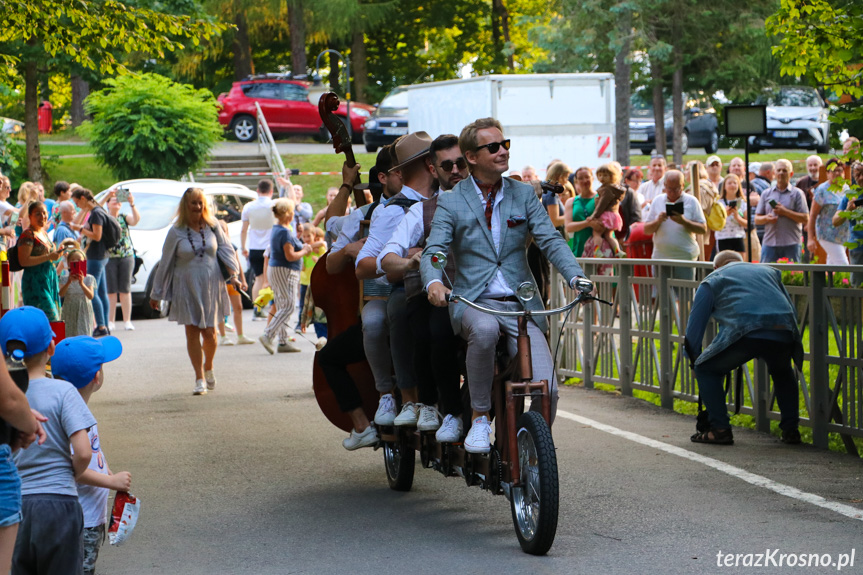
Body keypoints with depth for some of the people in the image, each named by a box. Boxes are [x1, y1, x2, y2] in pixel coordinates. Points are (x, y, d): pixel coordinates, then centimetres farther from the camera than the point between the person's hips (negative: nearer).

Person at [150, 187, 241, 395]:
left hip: (211, 286, 1)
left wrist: (233, 274, -10)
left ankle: (208, 367, 27)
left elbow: (225, 250, 7)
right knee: (192, 332, -2)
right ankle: (199, 379, 4)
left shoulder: (212, 227, 3)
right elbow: (165, 263, 4)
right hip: (186, 288, -1)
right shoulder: (176, 232, -1)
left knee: (209, 332, -1)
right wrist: (156, 294, 7)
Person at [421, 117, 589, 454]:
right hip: (473, 302, -2)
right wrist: (433, 281, -31)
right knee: (484, 330, -39)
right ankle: (479, 418, -22)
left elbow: (551, 241, 1)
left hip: (522, 305, 2)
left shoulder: (523, 194, 11)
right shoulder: (450, 203, 5)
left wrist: (576, 276, -19)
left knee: (546, 388, -17)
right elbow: (433, 251, -7)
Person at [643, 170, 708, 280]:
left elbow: (703, 229, -2)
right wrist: (658, 221, -11)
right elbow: (646, 230, 8)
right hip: (660, 257, 2)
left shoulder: (691, 201, 3)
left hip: (685, 257, -2)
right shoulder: (657, 201, 10)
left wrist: (684, 222, -16)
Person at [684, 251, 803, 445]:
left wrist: (695, 361, 33)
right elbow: (792, 311, 33)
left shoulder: (713, 280, 26)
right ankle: (790, 430, 27)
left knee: (706, 369, 18)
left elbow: (694, 328, 22)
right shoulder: (769, 271, 35)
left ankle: (719, 429, 9)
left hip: (745, 334, -4)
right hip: (784, 333, 4)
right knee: (783, 373, 35)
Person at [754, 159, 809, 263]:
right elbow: (757, 219, 13)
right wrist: (766, 218, -9)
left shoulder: (797, 193, 6)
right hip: (769, 242, 3)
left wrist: (785, 212, -10)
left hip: (791, 244, -2)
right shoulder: (766, 194, 15)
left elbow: (805, 219, -3)